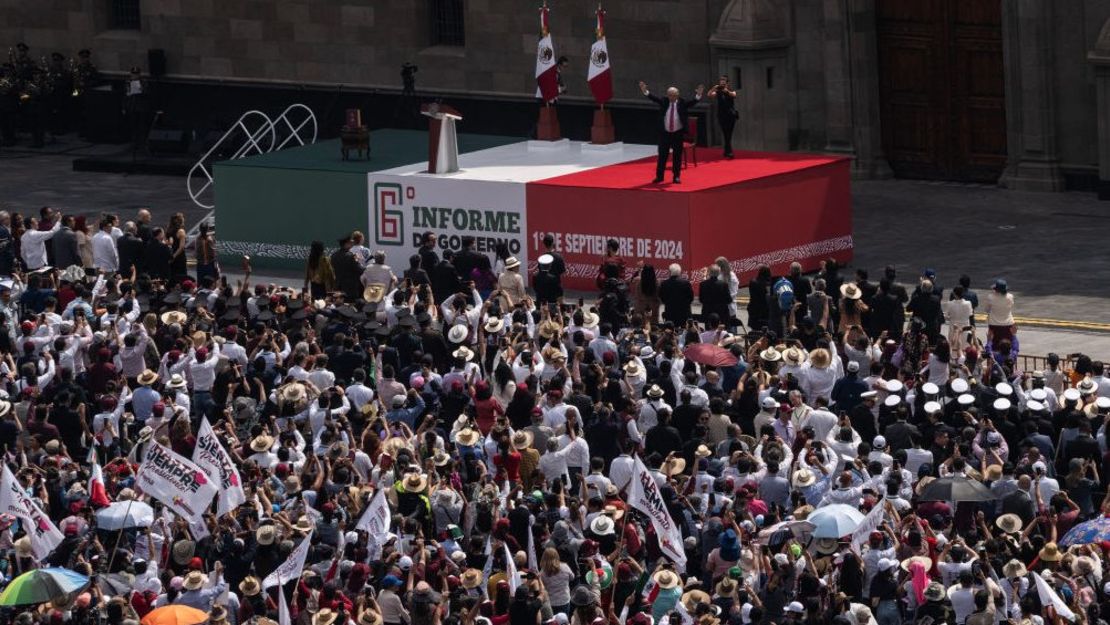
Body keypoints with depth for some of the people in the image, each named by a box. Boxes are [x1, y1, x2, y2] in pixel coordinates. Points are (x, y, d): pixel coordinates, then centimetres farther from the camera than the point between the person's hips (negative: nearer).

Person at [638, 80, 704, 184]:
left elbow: (693, 102, -17)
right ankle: (659, 176, 12)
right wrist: (645, 91, -27)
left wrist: (698, 95, -37)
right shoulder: (663, 102, -1)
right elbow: (653, 98, -11)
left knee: (677, 155, 5)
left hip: (678, 133, -1)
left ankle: (676, 176, 14)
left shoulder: (683, 103, -5)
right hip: (665, 133, 1)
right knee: (662, 155, 5)